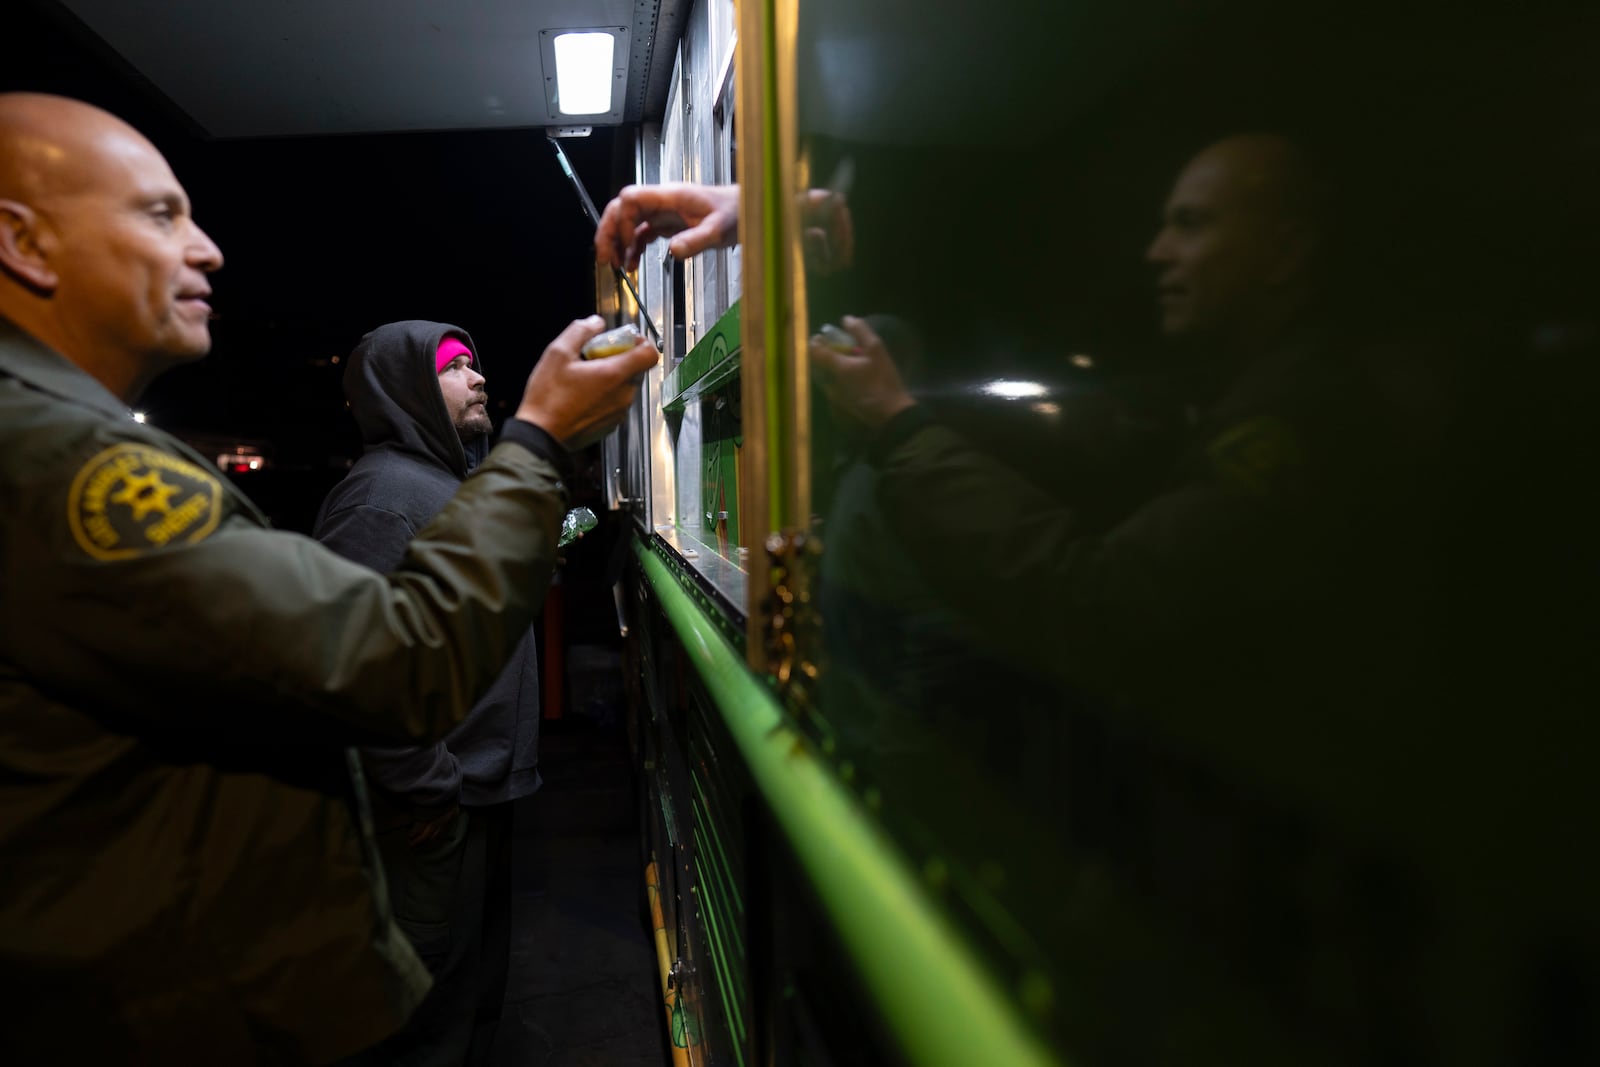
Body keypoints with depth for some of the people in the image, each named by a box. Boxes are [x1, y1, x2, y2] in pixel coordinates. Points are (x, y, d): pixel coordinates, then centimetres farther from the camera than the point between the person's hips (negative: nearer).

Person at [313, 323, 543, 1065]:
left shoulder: (451, 480, 15)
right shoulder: (385, 490, -19)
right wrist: (427, 792, -23)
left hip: (484, 783, 10)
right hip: (439, 805, -10)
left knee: (480, 956, 24)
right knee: (439, 983, 7)